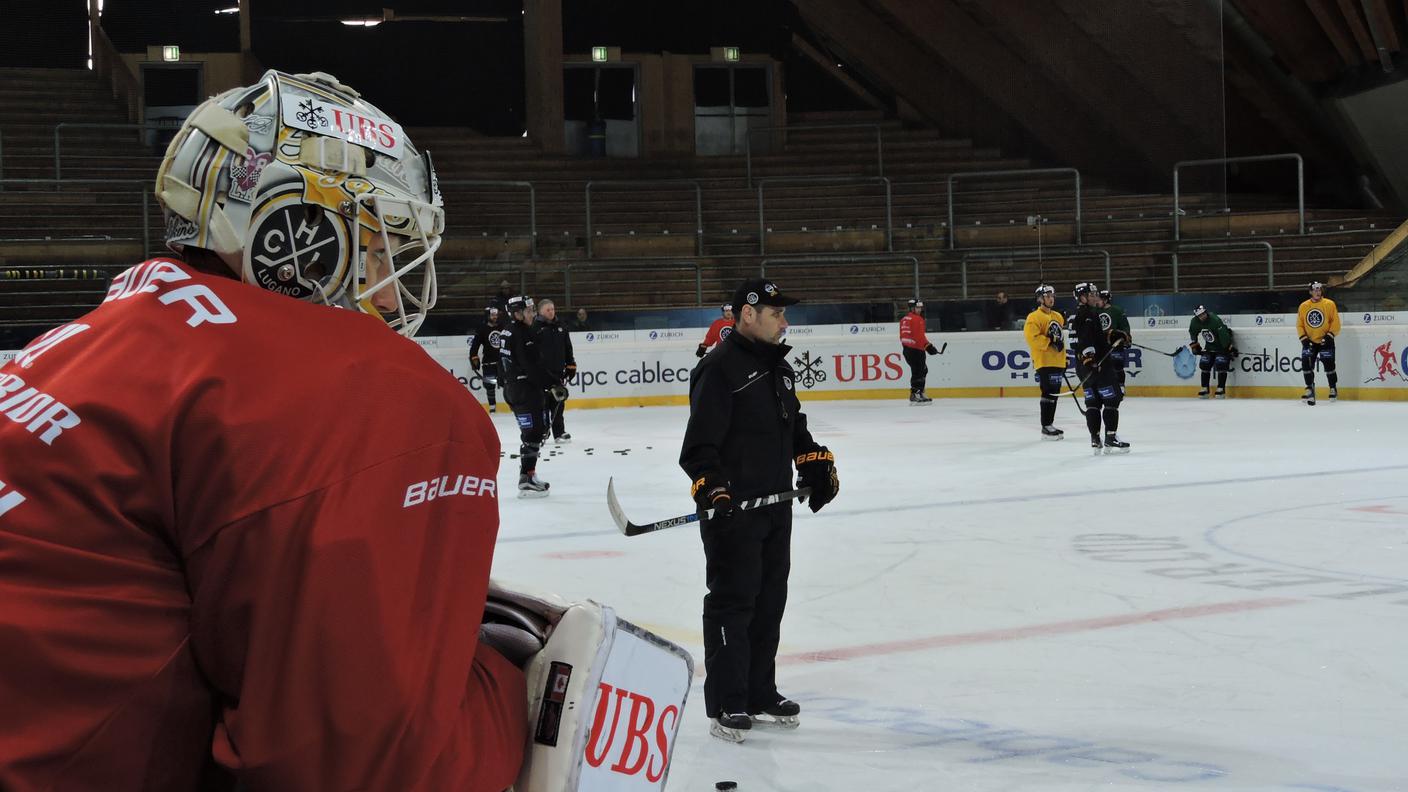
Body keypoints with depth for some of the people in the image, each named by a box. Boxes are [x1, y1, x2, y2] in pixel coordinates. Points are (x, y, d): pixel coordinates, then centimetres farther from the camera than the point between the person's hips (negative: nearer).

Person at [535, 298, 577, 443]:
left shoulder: (560, 328, 13)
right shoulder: (535, 328, -6)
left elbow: (568, 349, 20)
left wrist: (571, 366, 16)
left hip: (558, 372, 6)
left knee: (558, 403, 9)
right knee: (542, 403, -3)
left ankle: (559, 432, 15)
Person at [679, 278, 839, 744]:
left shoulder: (778, 368, 14)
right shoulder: (720, 369, -15)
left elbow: (794, 428, 26)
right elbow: (699, 444, -19)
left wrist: (817, 465, 13)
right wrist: (711, 488, -31)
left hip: (776, 506, 9)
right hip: (731, 511, -9)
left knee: (769, 602, 15)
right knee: (731, 604, -3)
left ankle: (760, 694, 28)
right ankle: (725, 706, 5)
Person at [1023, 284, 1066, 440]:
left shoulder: (1058, 316, 18)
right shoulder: (1034, 317, -8)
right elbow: (1032, 338, -19)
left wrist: (1065, 358, 25)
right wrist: (1050, 341, -21)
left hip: (1058, 362, 8)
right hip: (1044, 361, -8)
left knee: (1054, 394, 11)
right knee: (1048, 393, -11)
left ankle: (1049, 424, 20)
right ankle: (1045, 427, -8)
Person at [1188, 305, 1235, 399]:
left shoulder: (1215, 320, -31)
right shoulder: (1195, 322, -11)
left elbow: (1224, 334, -31)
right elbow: (1193, 332, 11)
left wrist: (1230, 348, -32)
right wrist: (1194, 344, 9)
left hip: (1222, 345, -6)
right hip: (1209, 346, 6)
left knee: (1221, 366, -15)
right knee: (1204, 365, 0)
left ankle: (1221, 389, -9)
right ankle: (1204, 389, 8)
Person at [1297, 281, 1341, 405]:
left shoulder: (1329, 304, -6)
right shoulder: (1303, 306, 1)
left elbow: (1335, 322, -5)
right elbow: (1299, 324, 6)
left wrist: (1330, 335, -15)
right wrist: (1303, 338, -6)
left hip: (1325, 341, -2)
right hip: (1310, 342, 2)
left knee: (1329, 364, -6)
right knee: (1306, 363, -8)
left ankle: (1333, 388, 12)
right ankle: (1309, 388, 5)